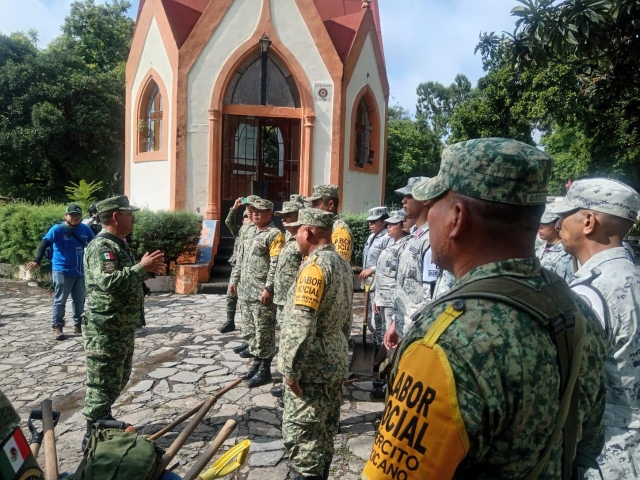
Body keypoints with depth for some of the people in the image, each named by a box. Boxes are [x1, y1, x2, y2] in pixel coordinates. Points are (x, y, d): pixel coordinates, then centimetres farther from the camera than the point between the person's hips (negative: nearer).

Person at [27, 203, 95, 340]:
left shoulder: (85, 229, 4)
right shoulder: (57, 229, -9)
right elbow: (45, 244, -17)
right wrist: (37, 260, -30)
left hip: (80, 272, 5)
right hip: (62, 272, -5)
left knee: (79, 300, 14)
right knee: (60, 301, 3)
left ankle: (78, 325, 27)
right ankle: (57, 327, 12)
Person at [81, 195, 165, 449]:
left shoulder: (118, 244, 14)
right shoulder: (102, 246, -19)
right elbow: (109, 281, -34)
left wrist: (146, 269, 8)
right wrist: (141, 267, -29)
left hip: (122, 327, 10)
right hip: (105, 329, -10)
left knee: (119, 378, 21)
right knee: (103, 382, 0)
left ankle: (105, 421, 37)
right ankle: (94, 435, 13)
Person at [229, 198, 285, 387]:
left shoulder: (274, 234, -9)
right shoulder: (250, 233, 17)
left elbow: (275, 265, -16)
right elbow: (240, 259, 22)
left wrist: (268, 288, -22)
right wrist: (234, 280, 17)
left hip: (261, 293, -9)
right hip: (245, 291, 9)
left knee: (263, 333, -1)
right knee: (249, 331, 15)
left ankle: (265, 370, 10)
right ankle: (256, 364, 28)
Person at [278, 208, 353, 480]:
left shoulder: (315, 266, -21)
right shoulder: (342, 263, 8)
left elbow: (301, 325, -26)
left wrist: (291, 368, -19)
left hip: (312, 366, -10)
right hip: (335, 360, 10)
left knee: (300, 432, 3)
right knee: (325, 429, 21)